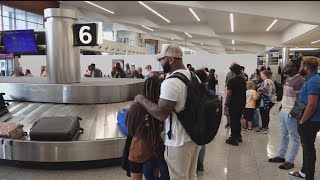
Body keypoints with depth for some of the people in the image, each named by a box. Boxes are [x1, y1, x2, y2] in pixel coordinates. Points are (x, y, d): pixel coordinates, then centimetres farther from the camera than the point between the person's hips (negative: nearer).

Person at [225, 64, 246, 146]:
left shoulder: (231, 81, -17)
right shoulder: (243, 80, 6)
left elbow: (229, 94, -18)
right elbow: (244, 91, 13)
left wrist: (226, 103, -7)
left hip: (234, 104, -7)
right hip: (241, 103, 7)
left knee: (233, 121, 0)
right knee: (238, 120, 19)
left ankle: (233, 138, 6)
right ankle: (238, 136, 29)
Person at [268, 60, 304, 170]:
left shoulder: (299, 80, -17)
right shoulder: (288, 79, 12)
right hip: (283, 111, 9)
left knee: (294, 137, 4)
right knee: (283, 136, 18)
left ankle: (291, 161, 13)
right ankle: (281, 156, 31)